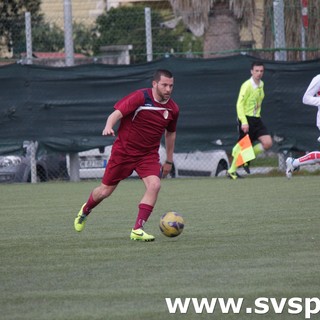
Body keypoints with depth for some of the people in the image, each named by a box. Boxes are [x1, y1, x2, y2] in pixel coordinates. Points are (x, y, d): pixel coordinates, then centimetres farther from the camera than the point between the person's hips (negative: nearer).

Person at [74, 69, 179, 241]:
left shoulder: (172, 108, -1)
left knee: (154, 185, -23)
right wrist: (109, 127, -43)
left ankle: (137, 230, -17)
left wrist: (169, 160, 21)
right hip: (124, 150, -3)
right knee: (105, 191, 7)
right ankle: (85, 211, 40)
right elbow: (117, 113, -22)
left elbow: (170, 133, 16)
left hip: (149, 154, 3)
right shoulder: (140, 97, -17)